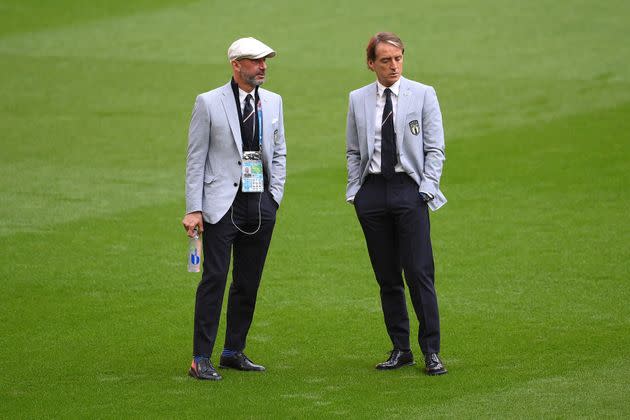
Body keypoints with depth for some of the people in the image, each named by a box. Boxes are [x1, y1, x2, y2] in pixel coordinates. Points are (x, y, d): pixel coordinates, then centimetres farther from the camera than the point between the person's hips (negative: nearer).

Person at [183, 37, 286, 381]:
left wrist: (275, 196, 8)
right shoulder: (209, 103, -3)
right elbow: (195, 159, -3)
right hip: (223, 204, -5)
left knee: (249, 282, 9)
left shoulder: (273, 102, 11)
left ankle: (234, 352, 20)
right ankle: (201, 359, -8)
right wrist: (193, 209, -8)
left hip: (262, 205, 5)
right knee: (214, 278, -10)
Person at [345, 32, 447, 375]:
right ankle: (400, 349, 13)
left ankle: (431, 351, -2)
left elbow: (435, 149, 2)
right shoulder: (358, 99, 10)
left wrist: (426, 190, -7)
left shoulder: (423, 95, 3)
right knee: (387, 277, 6)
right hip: (372, 190, 3)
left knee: (419, 273, -8)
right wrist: (355, 190, 6)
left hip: (409, 190, -3)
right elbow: (353, 152, 15)